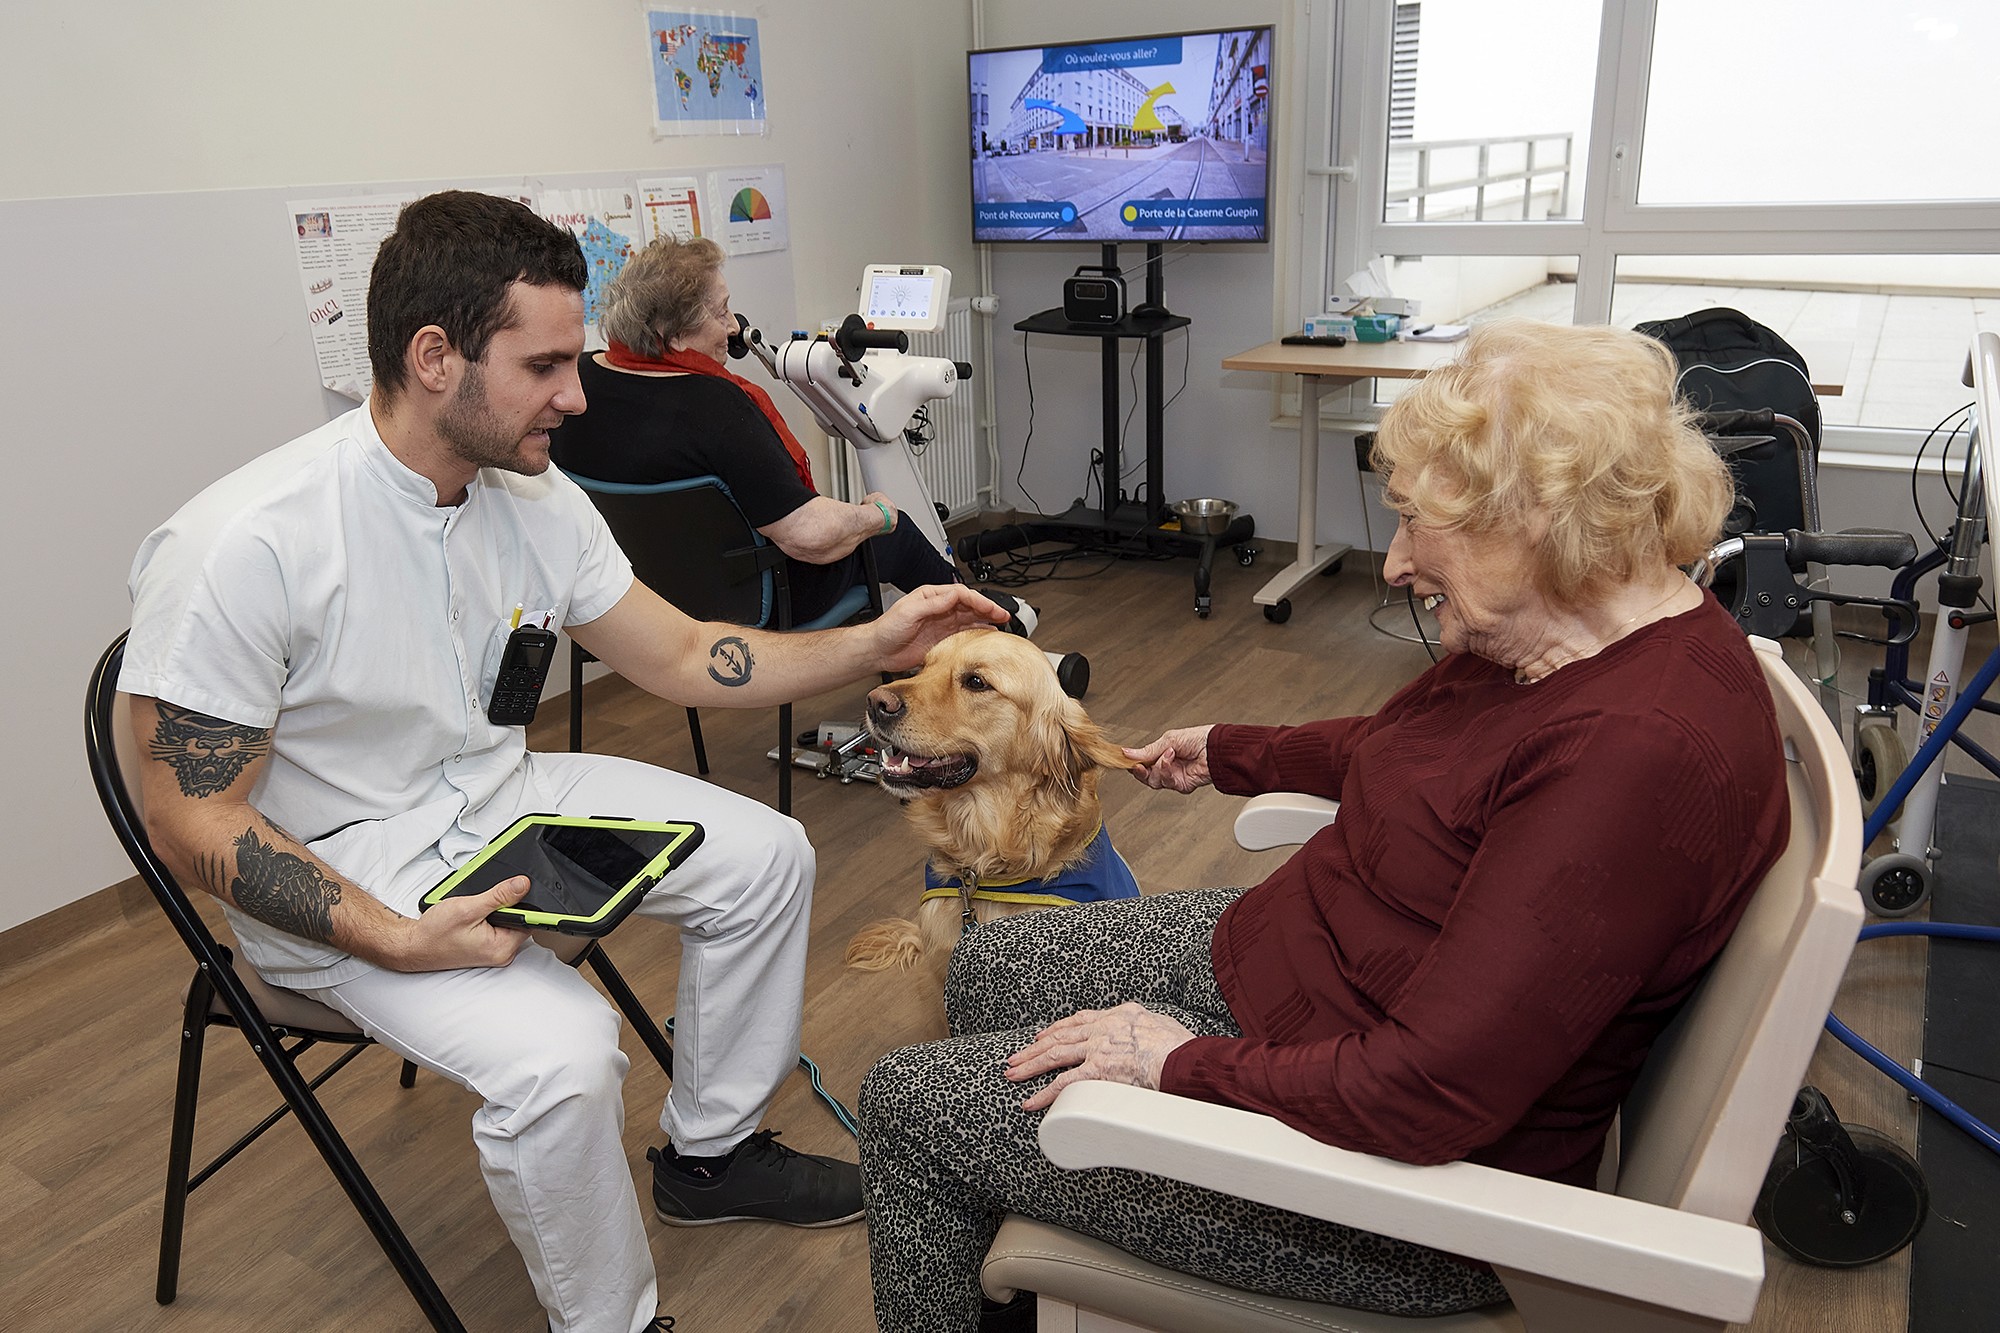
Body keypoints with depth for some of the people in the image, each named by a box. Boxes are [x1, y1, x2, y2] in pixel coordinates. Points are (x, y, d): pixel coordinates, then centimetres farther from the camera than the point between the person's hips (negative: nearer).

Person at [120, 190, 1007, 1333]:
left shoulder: (536, 499, -7)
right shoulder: (246, 549, -27)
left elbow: (681, 657, 2)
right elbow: (195, 823, -20)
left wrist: (876, 645, -8)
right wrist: (399, 941, -31)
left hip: (502, 792, 7)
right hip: (337, 874, -7)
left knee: (767, 855, 2)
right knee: (560, 1054, -30)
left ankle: (709, 1152, 23)